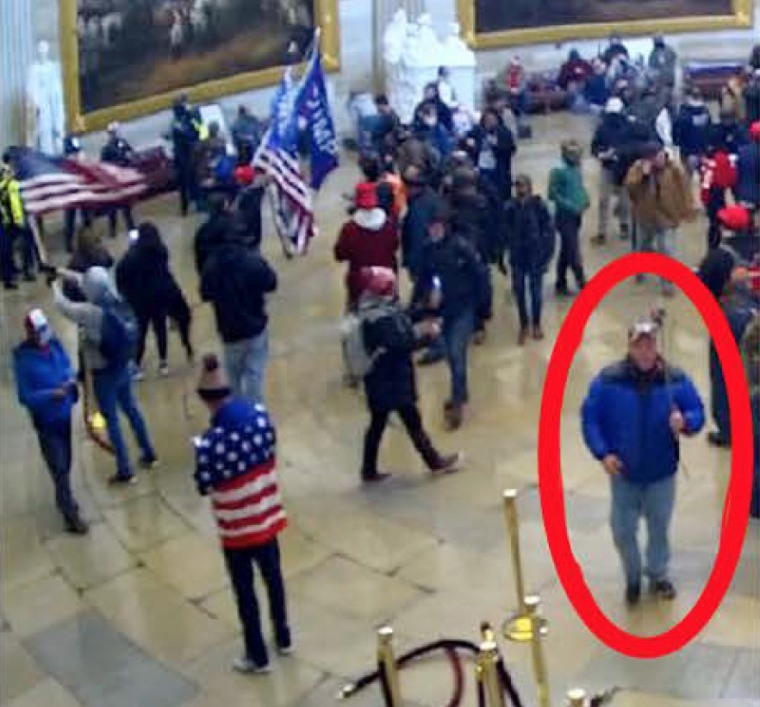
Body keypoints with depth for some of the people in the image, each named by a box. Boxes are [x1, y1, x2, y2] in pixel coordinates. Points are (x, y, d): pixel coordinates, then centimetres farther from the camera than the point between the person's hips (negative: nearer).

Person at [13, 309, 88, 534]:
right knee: (59, 468, -2)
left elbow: (67, 366, 10)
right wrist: (51, 394, -30)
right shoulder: (23, 359, -21)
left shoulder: (54, 344, -6)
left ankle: (64, 498, 45)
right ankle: (70, 516, 7)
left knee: (65, 462, 22)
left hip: (64, 413, 6)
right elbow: (25, 396, -18)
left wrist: (70, 378, -12)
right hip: (46, 420, -6)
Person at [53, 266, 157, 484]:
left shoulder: (92, 312, -28)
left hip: (104, 374, -7)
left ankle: (125, 471, 15)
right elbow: (95, 283, 8)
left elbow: (64, 306, -13)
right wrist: (65, 273, 16)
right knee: (131, 409, 23)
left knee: (112, 420, 7)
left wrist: (55, 286, 8)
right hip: (124, 367, 7)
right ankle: (149, 455, 37)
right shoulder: (118, 302, -8)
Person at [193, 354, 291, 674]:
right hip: (268, 518, 5)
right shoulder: (260, 414, -12)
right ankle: (283, 638, 42)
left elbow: (204, 488, -13)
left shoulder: (209, 443, -27)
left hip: (236, 529, -5)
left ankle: (258, 657, 28)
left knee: (244, 591, 13)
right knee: (273, 577, 24)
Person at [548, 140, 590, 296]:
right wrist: (570, 206, -20)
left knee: (565, 252, 17)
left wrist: (586, 198, -1)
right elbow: (553, 194, -17)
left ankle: (561, 285, 27)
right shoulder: (558, 171, -17)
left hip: (577, 215, 8)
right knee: (574, 253, -4)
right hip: (564, 216, -8)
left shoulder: (577, 169, 5)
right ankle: (583, 285, 4)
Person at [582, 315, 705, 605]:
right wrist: (602, 453, -16)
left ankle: (658, 575, 41)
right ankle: (632, 578, 34)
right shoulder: (609, 380, -14)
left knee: (659, 527, 16)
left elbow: (697, 412, -3)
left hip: (662, 473, 1)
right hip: (624, 473, 0)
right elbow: (589, 418, -7)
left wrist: (685, 422, -26)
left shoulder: (676, 379, -11)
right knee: (623, 530, 8)